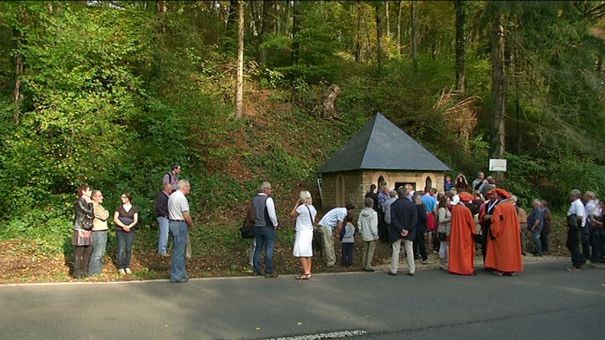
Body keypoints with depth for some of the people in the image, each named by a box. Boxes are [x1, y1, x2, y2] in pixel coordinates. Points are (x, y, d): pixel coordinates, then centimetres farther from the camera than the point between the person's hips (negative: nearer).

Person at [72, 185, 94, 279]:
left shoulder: (87, 202, 15)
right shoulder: (79, 202, -11)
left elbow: (91, 215, 17)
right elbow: (90, 213, -17)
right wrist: (90, 203, -8)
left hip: (88, 230, 9)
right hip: (81, 230, -9)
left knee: (88, 251, 11)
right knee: (79, 252, -2)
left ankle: (85, 270, 20)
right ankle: (77, 272, 5)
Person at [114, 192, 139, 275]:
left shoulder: (134, 209, 8)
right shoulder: (119, 207, 6)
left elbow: (135, 220, 2)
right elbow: (115, 218, -2)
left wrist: (129, 226, -16)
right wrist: (123, 226, -15)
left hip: (130, 231, 1)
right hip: (120, 231, -1)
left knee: (128, 249, 2)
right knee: (121, 249, -6)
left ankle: (127, 267, 12)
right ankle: (120, 268, -1)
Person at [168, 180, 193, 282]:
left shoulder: (171, 196, 14)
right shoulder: (182, 198, -16)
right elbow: (186, 216, -19)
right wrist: (191, 224, 0)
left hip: (172, 223, 10)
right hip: (180, 225, -10)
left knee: (178, 250, 16)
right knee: (178, 251, -5)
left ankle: (181, 273, 23)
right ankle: (176, 276, 0)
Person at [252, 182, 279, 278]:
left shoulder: (255, 199, 8)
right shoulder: (268, 199, -14)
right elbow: (272, 214, -17)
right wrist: (275, 224, -2)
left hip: (257, 227, 7)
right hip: (268, 227, -7)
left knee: (258, 248, 14)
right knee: (269, 250, -2)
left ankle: (256, 270, 18)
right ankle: (269, 272, 1)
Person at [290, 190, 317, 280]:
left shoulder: (301, 207, -15)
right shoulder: (312, 208, 9)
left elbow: (292, 215, -5)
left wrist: (296, 204, -2)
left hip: (302, 232, -8)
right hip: (309, 231, 8)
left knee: (301, 253, -9)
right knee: (308, 253, 13)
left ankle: (306, 273, -14)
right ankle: (308, 271, 18)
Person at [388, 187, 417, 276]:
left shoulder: (394, 205, -8)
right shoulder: (412, 204, -3)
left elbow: (393, 219, -13)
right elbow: (414, 219, -7)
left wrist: (400, 229, -12)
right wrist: (408, 230, -9)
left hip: (396, 232, -2)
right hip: (409, 232, 2)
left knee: (395, 250, 7)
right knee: (409, 250, 10)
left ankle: (393, 270, 10)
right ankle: (411, 270, 11)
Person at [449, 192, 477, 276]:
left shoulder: (454, 208, -2)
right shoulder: (466, 209, -19)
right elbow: (471, 222, -11)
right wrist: (474, 231, 3)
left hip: (455, 232, 6)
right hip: (465, 234, -6)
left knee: (456, 249, 14)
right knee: (465, 251, 3)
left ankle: (455, 268, 19)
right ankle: (466, 269, 6)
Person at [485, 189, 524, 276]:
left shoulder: (498, 207, -15)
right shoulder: (512, 206, 3)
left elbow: (495, 220, -18)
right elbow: (516, 220, 8)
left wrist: (493, 232, -9)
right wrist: (515, 231, 16)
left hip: (501, 233, -5)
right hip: (511, 233, 5)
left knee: (500, 250, 3)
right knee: (510, 248, 11)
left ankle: (500, 269, 2)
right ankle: (511, 269, 14)